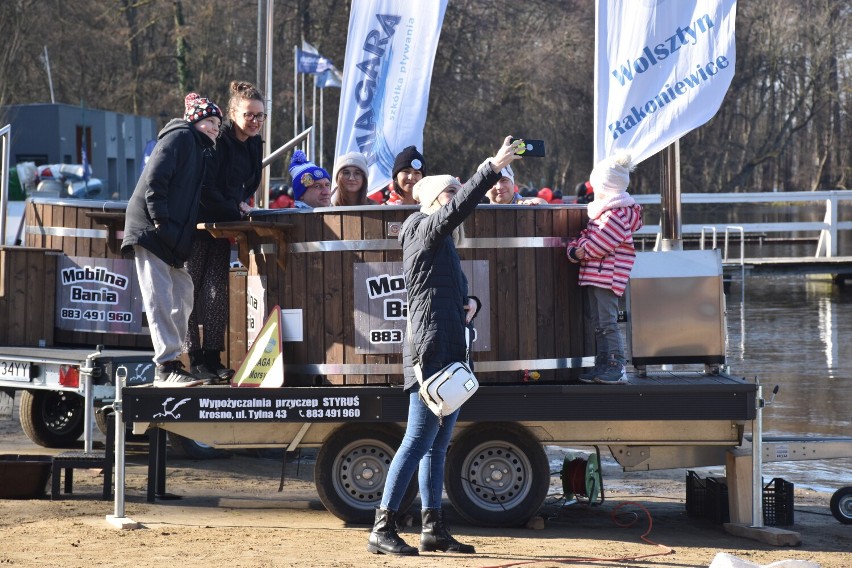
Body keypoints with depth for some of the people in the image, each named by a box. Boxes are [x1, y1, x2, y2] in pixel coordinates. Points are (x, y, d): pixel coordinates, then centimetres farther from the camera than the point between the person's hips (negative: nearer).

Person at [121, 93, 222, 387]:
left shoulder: (204, 150, 21)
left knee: (184, 297, 10)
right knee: (160, 299, -11)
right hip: (150, 229, -10)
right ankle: (166, 368, -13)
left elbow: (196, 197, 23)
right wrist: (160, 221, -20)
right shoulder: (180, 137, -6)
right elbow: (154, 179, -17)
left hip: (173, 239, 10)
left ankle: (170, 360, 17)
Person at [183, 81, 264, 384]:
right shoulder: (217, 142, -18)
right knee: (193, 292, -3)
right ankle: (194, 359, -2)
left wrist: (242, 202, 1)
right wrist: (236, 211, -13)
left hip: (224, 225, 7)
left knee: (217, 292, 0)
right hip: (198, 224, -7)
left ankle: (213, 358, 3)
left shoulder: (254, 145, 6)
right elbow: (205, 189, -19)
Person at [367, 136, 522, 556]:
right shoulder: (424, 230, -5)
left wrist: (469, 304, 7)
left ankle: (433, 529, 15)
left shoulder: (445, 245, 23)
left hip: (449, 354, 10)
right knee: (419, 442, -11)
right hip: (430, 352, -10)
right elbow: (459, 206, -23)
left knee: (438, 444, 11)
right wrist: (494, 168, -27)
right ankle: (382, 530, -10)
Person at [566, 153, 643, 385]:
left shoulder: (615, 214, -14)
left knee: (607, 322, -10)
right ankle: (602, 366, 17)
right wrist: (574, 248, 1)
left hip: (606, 276, -11)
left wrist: (582, 251, -4)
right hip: (593, 275, 11)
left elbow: (598, 244, -18)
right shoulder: (602, 210, 19)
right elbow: (586, 235, 19)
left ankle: (617, 368, -10)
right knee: (597, 323, 12)